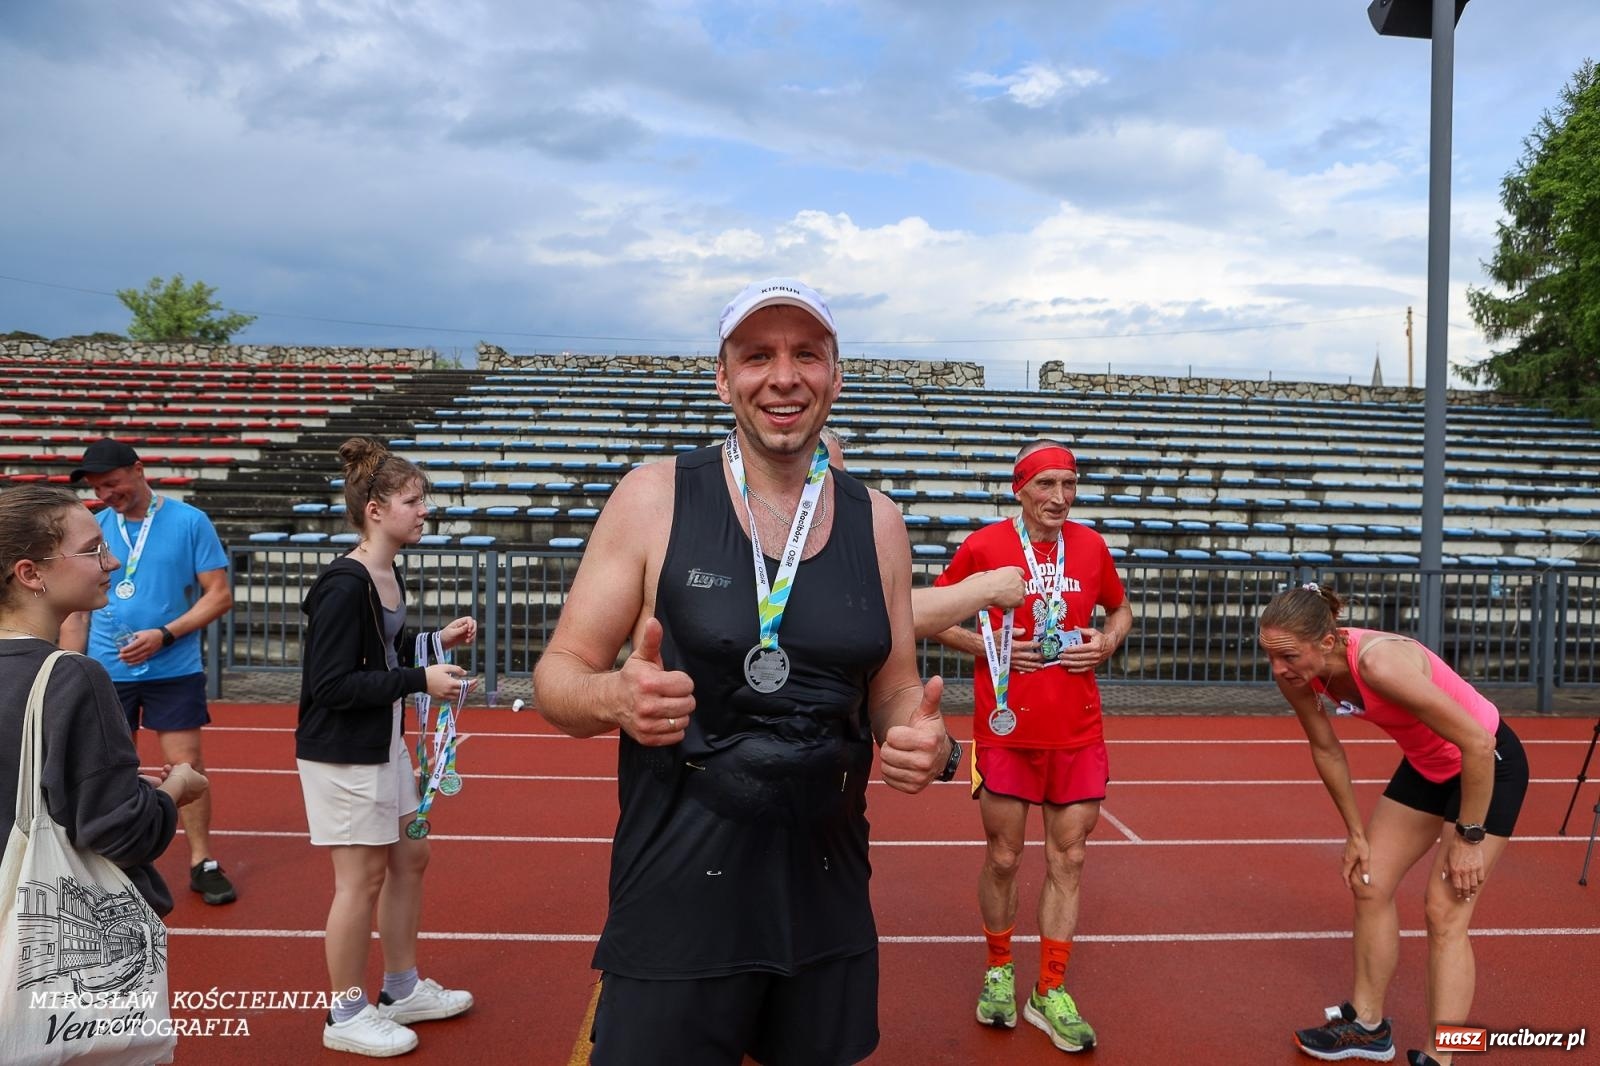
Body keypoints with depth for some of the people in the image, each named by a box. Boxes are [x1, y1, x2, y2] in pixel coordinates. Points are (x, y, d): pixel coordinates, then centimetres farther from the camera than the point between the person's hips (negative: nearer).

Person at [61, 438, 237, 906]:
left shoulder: (190, 522, -7)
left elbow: (220, 595, -8)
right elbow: (76, 609, 9)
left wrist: (164, 634, -18)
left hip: (174, 672, -3)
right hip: (104, 673, 3)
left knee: (187, 767, 1)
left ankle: (203, 863, 14)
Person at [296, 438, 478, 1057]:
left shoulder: (387, 575, 6)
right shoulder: (343, 586, -21)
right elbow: (332, 684, -24)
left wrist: (436, 641, 1)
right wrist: (420, 680, -25)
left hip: (384, 746, 9)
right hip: (341, 755, -9)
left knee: (410, 857, 17)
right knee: (364, 876, 2)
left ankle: (403, 990, 34)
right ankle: (347, 1017, 21)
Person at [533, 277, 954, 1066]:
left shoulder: (877, 523, 2)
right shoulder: (655, 497, -7)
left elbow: (894, 690, 11)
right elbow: (558, 675, -5)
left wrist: (929, 746, -11)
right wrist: (614, 697, -27)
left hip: (829, 900, 4)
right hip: (676, 902, -3)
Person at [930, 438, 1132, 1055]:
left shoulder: (1091, 546, 4)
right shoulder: (983, 546, -6)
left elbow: (1120, 609, 21)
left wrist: (1107, 643, 0)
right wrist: (990, 647, -11)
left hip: (1077, 731, 3)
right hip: (1006, 727, -3)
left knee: (1067, 859, 6)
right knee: (1003, 858, 7)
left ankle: (1051, 993, 20)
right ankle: (999, 972, 31)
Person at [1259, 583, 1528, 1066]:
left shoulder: (1380, 664, -40)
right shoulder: (1297, 675, -18)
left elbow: (1477, 743, -32)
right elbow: (1326, 749, 1)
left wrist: (1469, 837, -23)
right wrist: (1355, 833, 5)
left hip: (1489, 763, -7)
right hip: (1425, 765, 7)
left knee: (1444, 911, -9)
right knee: (1370, 886, 9)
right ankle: (1368, 1026, 25)